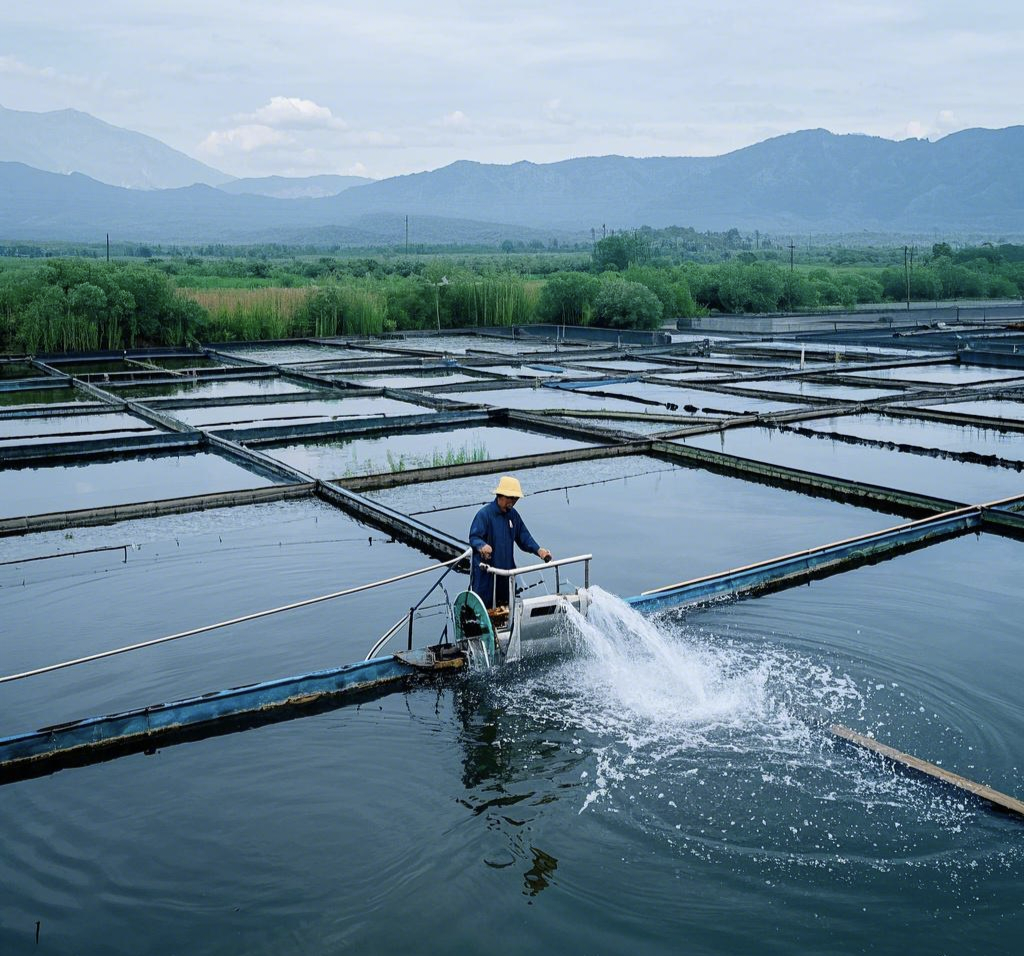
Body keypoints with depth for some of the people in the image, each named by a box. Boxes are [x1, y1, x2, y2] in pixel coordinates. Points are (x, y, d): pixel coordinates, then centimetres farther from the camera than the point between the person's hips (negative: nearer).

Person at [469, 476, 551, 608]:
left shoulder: (513, 515, 8)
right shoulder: (484, 514, -14)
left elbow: (524, 537, 10)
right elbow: (474, 537, -20)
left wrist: (538, 550, -6)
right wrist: (482, 546, -43)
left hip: (506, 569, 7)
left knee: (505, 605, 16)